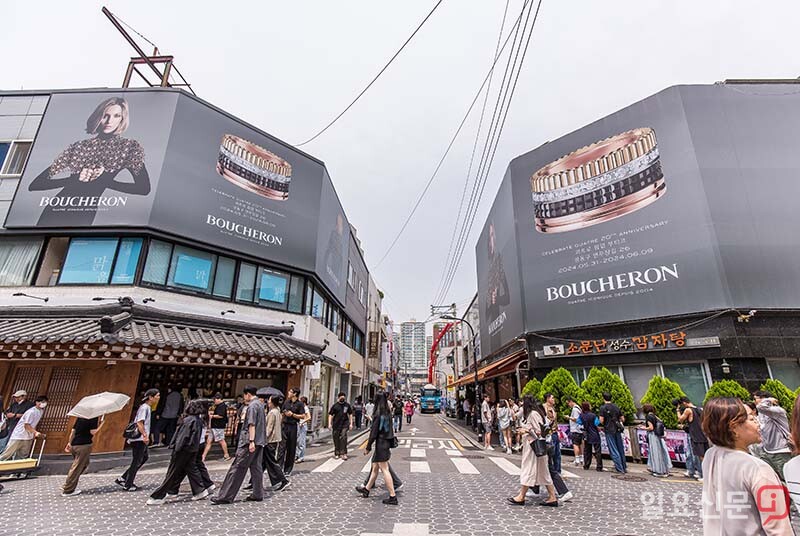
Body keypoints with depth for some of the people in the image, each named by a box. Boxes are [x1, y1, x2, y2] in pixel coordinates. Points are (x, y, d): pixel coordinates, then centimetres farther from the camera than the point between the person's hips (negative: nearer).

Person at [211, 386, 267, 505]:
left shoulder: (252, 406, -13)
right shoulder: (260, 404, 14)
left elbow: (252, 425, -20)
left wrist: (251, 441, -23)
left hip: (248, 442, -9)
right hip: (260, 441, 9)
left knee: (237, 468, -3)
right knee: (256, 467, 11)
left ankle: (225, 496, 2)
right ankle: (258, 494, 15)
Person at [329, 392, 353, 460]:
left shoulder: (347, 405, 7)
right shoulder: (335, 405, 1)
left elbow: (350, 414, 14)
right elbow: (330, 415, 2)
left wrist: (351, 424, 10)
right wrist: (329, 424, -6)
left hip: (345, 424, 0)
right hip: (336, 425, 0)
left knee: (343, 438, -11)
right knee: (336, 439, 7)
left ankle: (343, 453, -5)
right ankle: (337, 453, 22)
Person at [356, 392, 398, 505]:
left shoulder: (378, 414, -17)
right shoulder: (388, 413, 6)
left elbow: (374, 432, -17)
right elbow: (390, 429, 11)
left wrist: (368, 447, -10)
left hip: (380, 443, -9)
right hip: (387, 442, 9)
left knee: (384, 469, -3)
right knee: (375, 467, 20)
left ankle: (393, 496, 1)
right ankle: (366, 489, 35)